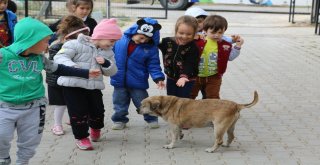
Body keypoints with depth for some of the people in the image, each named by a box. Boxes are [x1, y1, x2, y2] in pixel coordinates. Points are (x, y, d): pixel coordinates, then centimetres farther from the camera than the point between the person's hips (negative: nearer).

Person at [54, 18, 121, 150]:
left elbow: (112, 72, 10)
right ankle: (81, 137, 15)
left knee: (98, 111, 8)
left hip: (94, 86, 5)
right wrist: (72, 67, -36)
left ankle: (95, 127, 42)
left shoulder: (108, 52, 11)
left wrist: (106, 63, -13)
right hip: (73, 85, -5)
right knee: (78, 112, -5)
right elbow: (59, 57, -17)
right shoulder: (76, 44, -9)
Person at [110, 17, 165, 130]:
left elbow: (153, 65, -8)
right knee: (120, 103, 15)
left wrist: (158, 78, -21)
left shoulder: (151, 48, -11)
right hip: (119, 79, 2)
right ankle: (119, 120, 33)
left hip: (137, 82, -1)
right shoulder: (121, 40, -9)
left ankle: (151, 119, 32)